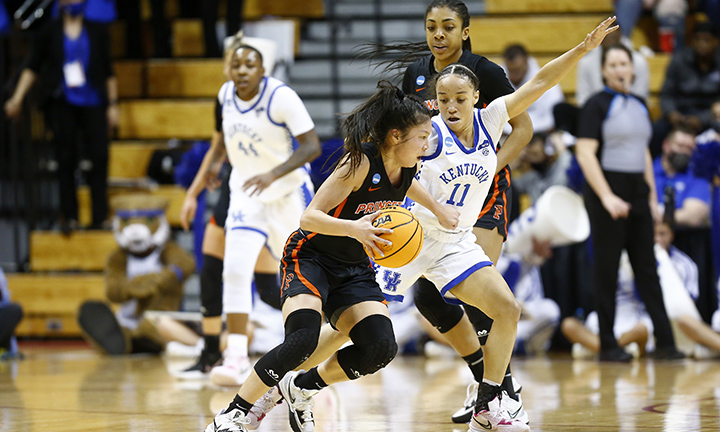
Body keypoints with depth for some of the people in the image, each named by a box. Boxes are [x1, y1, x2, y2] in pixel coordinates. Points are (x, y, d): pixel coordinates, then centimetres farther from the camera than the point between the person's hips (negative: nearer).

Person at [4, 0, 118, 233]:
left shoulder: (98, 32, 7)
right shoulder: (50, 32, 4)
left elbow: (108, 72, 13)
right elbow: (32, 68, 9)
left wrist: (112, 105, 10)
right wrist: (17, 98, 2)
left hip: (92, 102, 1)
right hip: (63, 104, -1)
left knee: (99, 159, -5)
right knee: (66, 159, 0)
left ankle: (100, 217, 0)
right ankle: (69, 216, 8)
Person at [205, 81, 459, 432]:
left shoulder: (404, 169, -3)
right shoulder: (361, 162, -24)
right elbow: (309, 218, -28)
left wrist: (438, 209, 25)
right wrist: (353, 228, -43)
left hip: (354, 270, 7)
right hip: (310, 258, -7)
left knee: (381, 348, -14)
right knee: (303, 338, -31)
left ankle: (299, 389, 9)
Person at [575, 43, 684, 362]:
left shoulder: (640, 107, 14)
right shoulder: (597, 105, -6)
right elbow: (585, 154, -13)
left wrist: (652, 198, 14)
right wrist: (607, 197, -20)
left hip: (637, 192, 6)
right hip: (607, 189, -6)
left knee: (647, 268, 4)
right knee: (606, 271, -1)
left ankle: (664, 341, 3)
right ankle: (607, 345, 4)